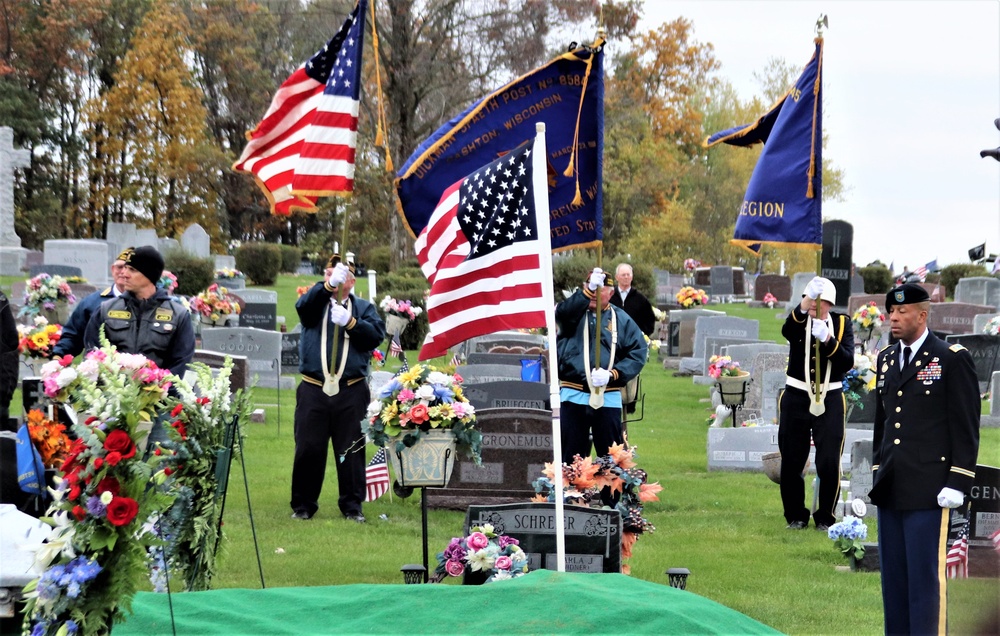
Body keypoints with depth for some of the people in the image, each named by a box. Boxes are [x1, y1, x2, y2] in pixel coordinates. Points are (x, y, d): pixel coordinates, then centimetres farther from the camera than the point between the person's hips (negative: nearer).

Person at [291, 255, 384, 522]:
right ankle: (303, 505, 10)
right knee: (308, 449, 0)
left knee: (351, 451, 2)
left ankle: (352, 505, 10)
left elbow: (376, 334, -2)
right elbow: (304, 305, -14)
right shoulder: (315, 303, 11)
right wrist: (328, 285, -31)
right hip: (314, 388, 0)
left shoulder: (363, 308, 14)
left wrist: (350, 322, -18)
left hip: (351, 390, 0)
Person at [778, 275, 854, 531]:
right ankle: (796, 516, 19)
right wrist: (805, 303, -44)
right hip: (796, 398, 0)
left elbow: (848, 362, -10)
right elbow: (787, 331, -27)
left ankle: (825, 517, 9)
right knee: (791, 462, 3)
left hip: (829, 400, 0)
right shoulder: (799, 319, 0)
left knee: (829, 464, -7)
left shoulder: (842, 323, 2)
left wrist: (827, 339, -27)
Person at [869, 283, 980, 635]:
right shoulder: (886, 359, 15)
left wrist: (957, 483, -11)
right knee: (893, 576, 8)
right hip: (890, 488, 7)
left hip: (928, 489, -6)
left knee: (925, 577, -5)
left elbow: (966, 428, -6)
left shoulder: (953, 359, -4)